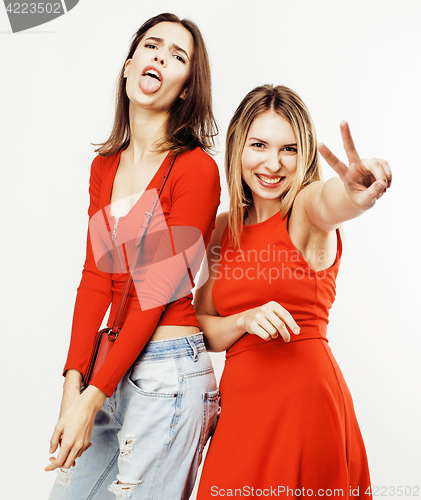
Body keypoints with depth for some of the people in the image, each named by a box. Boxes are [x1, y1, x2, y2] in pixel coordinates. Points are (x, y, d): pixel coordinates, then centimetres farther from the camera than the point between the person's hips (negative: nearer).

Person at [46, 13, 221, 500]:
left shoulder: (196, 169, -11)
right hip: (111, 367, 6)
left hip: (167, 370, -6)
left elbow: (158, 290, -14)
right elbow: (96, 275, 3)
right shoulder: (105, 166, 10)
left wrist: (93, 398, -15)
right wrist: (73, 382, -7)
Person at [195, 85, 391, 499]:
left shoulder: (307, 207, -5)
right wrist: (246, 320, -12)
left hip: (303, 392, -4)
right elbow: (202, 326, 8)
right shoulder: (223, 228, 9)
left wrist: (358, 195, -54)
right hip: (241, 399, 5)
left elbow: (331, 201, -31)